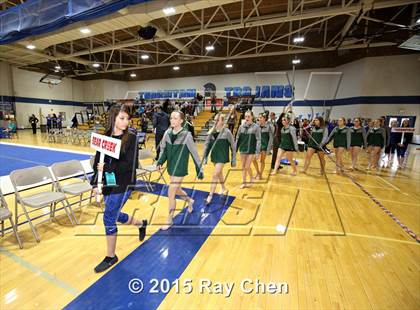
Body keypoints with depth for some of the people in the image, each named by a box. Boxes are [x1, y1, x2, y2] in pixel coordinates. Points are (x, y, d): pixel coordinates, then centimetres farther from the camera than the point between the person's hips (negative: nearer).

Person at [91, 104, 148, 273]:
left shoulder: (131, 138, -12)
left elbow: (132, 165, -17)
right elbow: (97, 162, 3)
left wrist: (107, 167, -22)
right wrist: (95, 183, -2)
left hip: (123, 185, -5)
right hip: (107, 183, 5)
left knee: (109, 218, -1)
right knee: (116, 215, 19)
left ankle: (110, 257, 22)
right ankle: (141, 224, 48)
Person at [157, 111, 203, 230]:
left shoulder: (186, 135, -18)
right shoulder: (167, 133, -3)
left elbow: (194, 154, -13)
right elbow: (163, 149, 8)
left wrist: (199, 170, -10)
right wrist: (160, 162, -5)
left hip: (180, 169, -6)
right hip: (171, 167, 6)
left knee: (171, 194, -2)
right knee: (177, 190, 23)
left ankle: (169, 220, 20)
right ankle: (190, 201, 54)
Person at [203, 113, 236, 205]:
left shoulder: (227, 132, -12)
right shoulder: (211, 132, 0)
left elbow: (232, 146, -6)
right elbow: (207, 145, 5)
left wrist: (234, 159, -4)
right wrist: (205, 157, 2)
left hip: (222, 157, -5)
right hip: (214, 156, 5)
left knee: (215, 175, -9)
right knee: (219, 174, 20)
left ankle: (210, 196, 0)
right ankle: (223, 189, 42)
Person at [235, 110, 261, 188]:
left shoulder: (256, 127, -7)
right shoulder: (241, 126, 3)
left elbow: (258, 140, -8)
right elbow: (237, 138, 8)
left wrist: (257, 152, -13)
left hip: (251, 150, -4)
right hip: (242, 149, 4)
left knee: (247, 167, -4)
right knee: (243, 167, 10)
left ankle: (251, 179, 25)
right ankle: (244, 182, 24)